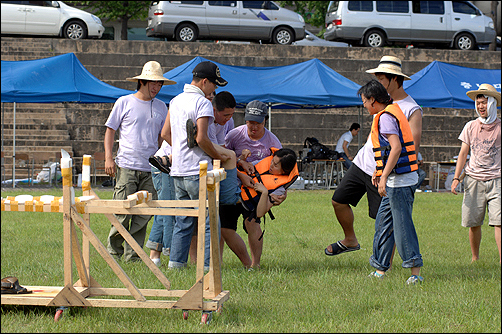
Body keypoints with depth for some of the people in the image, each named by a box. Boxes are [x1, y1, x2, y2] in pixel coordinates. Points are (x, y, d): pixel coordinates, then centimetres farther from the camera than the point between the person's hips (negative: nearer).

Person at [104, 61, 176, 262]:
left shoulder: (161, 107, 13)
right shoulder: (124, 103, 4)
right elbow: (110, 130, 6)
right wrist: (108, 158, -3)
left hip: (150, 169, 3)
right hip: (126, 167, -3)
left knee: (145, 213, -1)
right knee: (123, 212, -6)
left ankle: (133, 254, 7)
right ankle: (113, 250, 11)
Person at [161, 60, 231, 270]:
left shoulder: (175, 101, 15)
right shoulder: (202, 103, -11)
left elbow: (165, 133, 19)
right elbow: (201, 138, -19)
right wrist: (219, 156, -6)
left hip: (178, 170, 8)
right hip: (198, 171, -8)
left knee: (183, 221, 14)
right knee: (209, 221, -4)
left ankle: (176, 262, 11)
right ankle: (207, 266, -7)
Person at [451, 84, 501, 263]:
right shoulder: (470, 127, 8)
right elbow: (463, 154, 11)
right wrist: (456, 178, 3)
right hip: (473, 179, 2)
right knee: (473, 223, 4)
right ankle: (475, 258, 19)